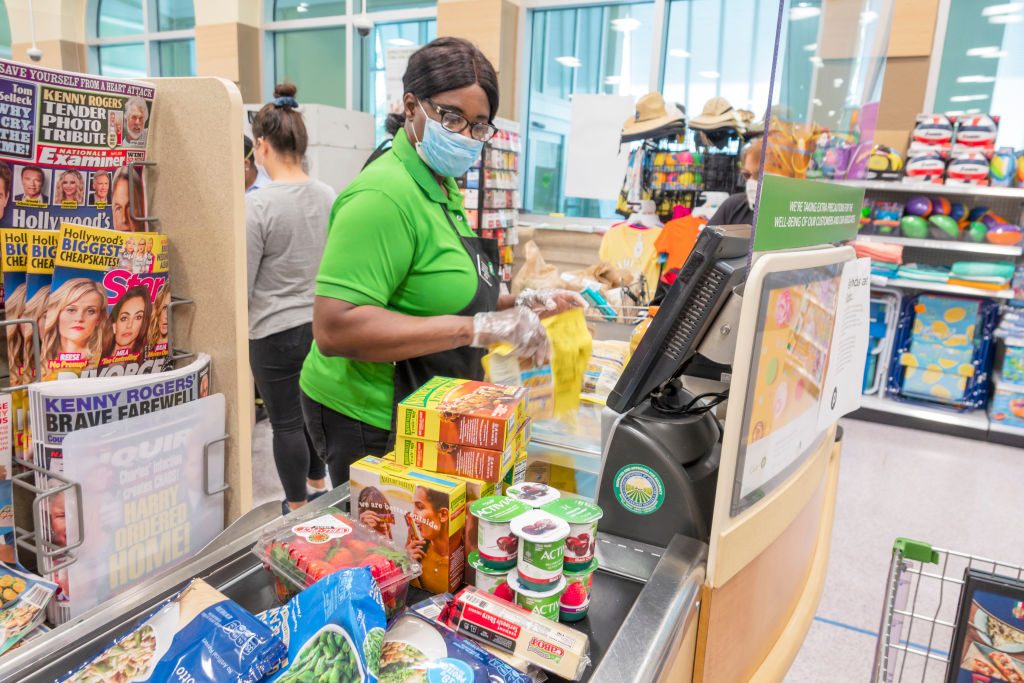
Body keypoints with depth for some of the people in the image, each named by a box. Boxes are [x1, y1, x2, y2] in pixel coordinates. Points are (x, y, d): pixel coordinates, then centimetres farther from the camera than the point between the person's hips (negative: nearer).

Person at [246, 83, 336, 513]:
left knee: (286, 422, 9)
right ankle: (318, 488, 40)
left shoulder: (257, 204, -16)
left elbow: (242, 283, -12)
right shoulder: (329, 196, 0)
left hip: (276, 332, -6)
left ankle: (297, 508, 24)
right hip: (323, 324, 6)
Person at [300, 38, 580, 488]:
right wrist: (477, 328, -32)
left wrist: (521, 306, 4)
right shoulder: (384, 196, -22)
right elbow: (335, 329, -31)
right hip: (370, 422, -9)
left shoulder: (442, 188, 9)